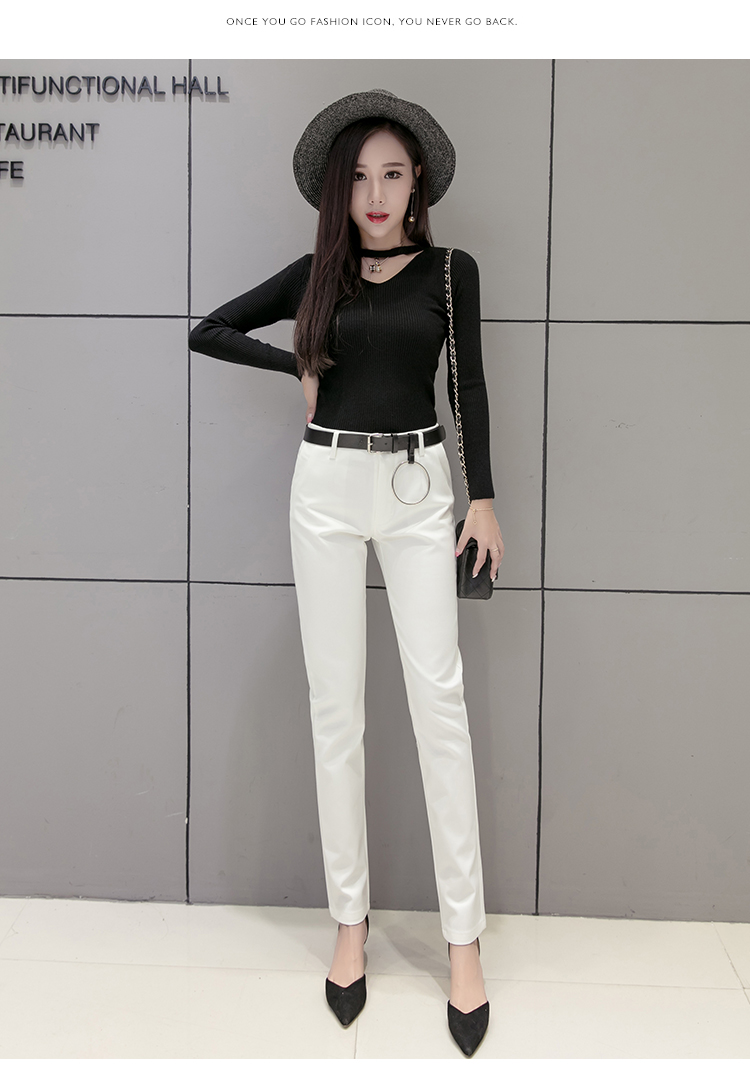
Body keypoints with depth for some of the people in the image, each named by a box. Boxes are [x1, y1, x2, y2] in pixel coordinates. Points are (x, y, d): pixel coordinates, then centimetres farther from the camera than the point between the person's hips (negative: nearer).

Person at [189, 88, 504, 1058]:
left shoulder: (451, 270, 5)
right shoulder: (317, 273, 8)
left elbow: (470, 385, 7)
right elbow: (208, 331, 13)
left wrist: (484, 497, 2)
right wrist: (300, 366, 4)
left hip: (420, 485, -1)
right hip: (328, 487, 1)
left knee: (438, 697, -6)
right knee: (335, 704, 2)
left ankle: (463, 933, 4)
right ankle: (350, 919, 14)